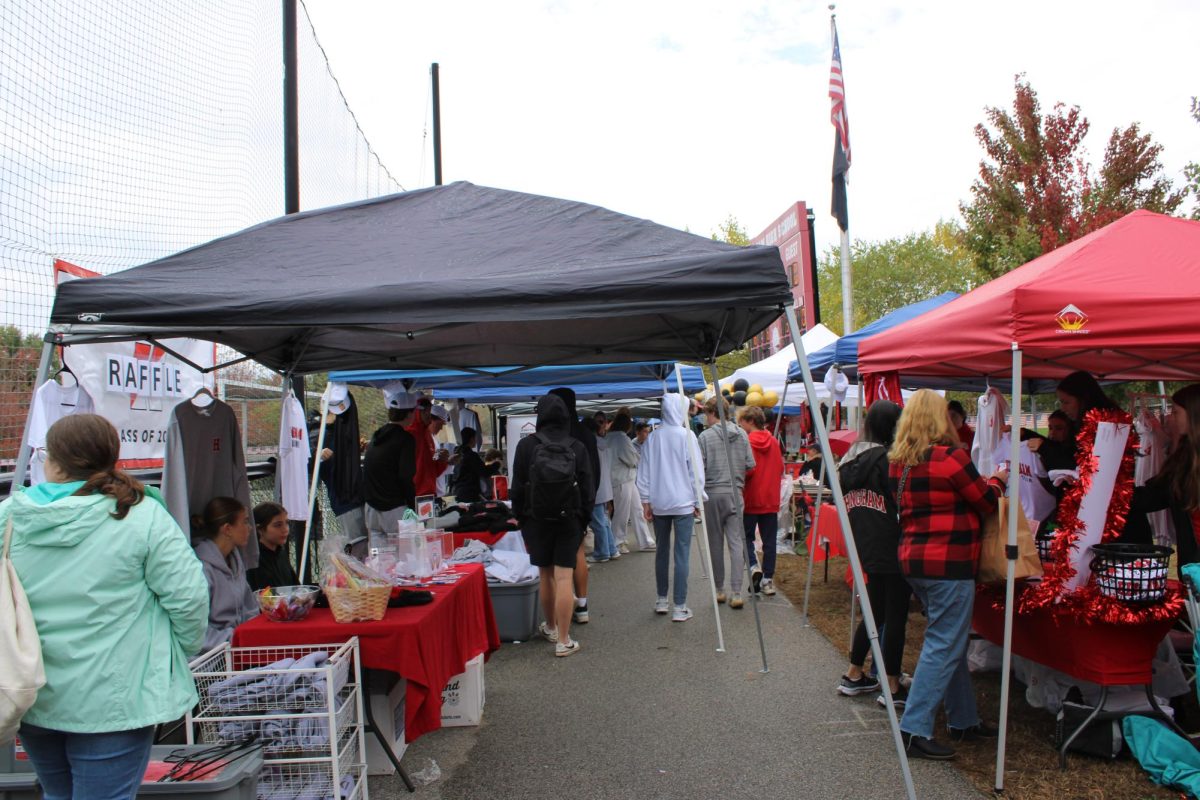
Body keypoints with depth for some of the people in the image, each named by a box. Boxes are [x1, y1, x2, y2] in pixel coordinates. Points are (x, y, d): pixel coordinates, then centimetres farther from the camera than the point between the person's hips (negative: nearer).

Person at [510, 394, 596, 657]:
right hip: (569, 520, 0)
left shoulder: (526, 445, -7)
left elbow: (517, 489, -2)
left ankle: (550, 626, 34)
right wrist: (583, 520, 9)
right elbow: (588, 489, -1)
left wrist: (521, 519, 9)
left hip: (537, 520, 1)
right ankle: (563, 641, 0)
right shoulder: (577, 448, -5)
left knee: (546, 576, 15)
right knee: (564, 578, -1)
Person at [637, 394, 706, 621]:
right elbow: (696, 472, -7)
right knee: (682, 555, 0)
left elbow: (643, 474, 5)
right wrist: (698, 502, 2)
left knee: (662, 551, 16)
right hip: (683, 503, -4)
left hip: (658, 504, 4)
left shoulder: (652, 438, 2)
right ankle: (680, 607, 2)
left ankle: (661, 600, 25)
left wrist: (646, 502, 13)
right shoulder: (687, 436, -9)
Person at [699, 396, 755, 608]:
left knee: (716, 542, 8)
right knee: (737, 542, 1)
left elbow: (699, 468, -7)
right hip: (736, 493, 3)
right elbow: (750, 465, 4)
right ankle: (736, 593, -4)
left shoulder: (705, 436, -6)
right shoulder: (742, 434, 5)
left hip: (713, 493, -2)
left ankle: (719, 590, 16)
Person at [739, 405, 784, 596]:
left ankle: (754, 566, -12)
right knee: (769, 541, 8)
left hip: (751, 499, -5)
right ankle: (768, 580, 10)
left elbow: (746, 470, -16)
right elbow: (780, 468, 11)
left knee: (746, 536, 9)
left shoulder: (747, 442, -11)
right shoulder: (774, 442, 6)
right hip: (771, 499, 5)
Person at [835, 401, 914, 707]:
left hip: (868, 549, 8)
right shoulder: (888, 458, -16)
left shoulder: (852, 459, 8)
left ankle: (853, 676, 26)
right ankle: (892, 688, 10)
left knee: (876, 613, 19)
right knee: (896, 616, 2)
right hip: (893, 549, -8)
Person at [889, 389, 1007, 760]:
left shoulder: (899, 462, 7)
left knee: (950, 641, 19)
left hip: (914, 558, 8)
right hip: (949, 562, -8)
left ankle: (964, 720, 30)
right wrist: (997, 480, 17)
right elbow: (986, 502, -4)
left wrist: (983, 483, 24)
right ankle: (915, 730, -1)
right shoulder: (950, 456, -15)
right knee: (944, 645, -2)